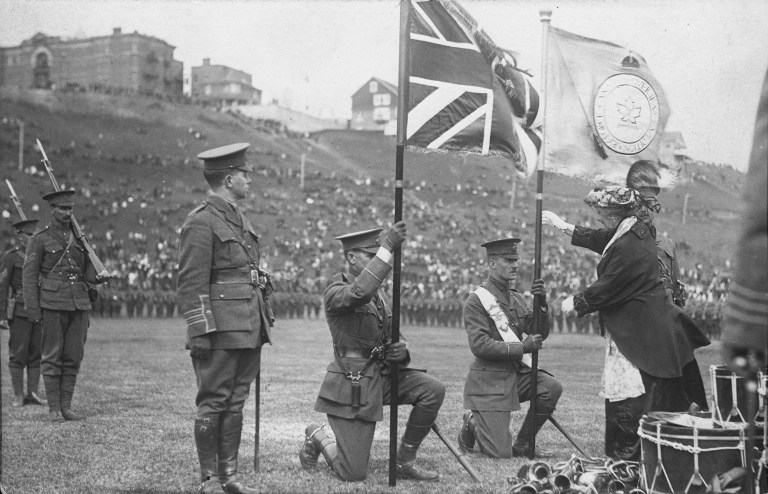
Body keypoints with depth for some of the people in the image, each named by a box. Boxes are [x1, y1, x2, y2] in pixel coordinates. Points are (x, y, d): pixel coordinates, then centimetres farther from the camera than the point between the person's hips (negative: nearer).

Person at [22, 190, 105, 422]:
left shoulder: (79, 238, 14)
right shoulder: (40, 239, 0)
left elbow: (88, 272, 18)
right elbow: (29, 274, -3)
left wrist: (98, 277, -6)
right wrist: (32, 309, -10)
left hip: (79, 302, 5)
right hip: (53, 303, -4)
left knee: (74, 356, 4)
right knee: (52, 356, -1)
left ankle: (66, 406, 12)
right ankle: (53, 408, 5)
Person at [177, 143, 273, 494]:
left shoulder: (239, 220, 17)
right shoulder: (201, 222, -10)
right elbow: (191, 284, -13)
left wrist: (261, 324, 19)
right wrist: (199, 333, -17)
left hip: (248, 331, 8)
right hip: (220, 333, -8)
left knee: (235, 403, 11)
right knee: (213, 403, -1)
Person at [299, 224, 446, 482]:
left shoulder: (378, 294, 13)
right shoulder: (335, 293, -12)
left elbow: (390, 337, 20)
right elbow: (360, 292, -37)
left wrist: (401, 349, -5)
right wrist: (388, 246, -37)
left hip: (383, 373, 7)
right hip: (352, 384, -7)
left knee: (434, 390, -16)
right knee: (354, 474, -7)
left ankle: (405, 461, 1)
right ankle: (318, 437, 25)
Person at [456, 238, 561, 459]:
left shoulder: (517, 298, 10)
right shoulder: (476, 301, -11)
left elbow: (540, 334, 6)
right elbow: (480, 346, -20)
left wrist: (542, 304, -10)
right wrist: (522, 347, -23)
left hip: (518, 373, 7)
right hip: (489, 379, -6)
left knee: (552, 387, -24)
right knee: (500, 454, -12)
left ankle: (522, 444, -2)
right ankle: (472, 423, 22)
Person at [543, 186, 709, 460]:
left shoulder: (627, 248, -24)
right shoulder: (637, 230, 5)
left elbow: (606, 289, -17)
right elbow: (599, 239, 23)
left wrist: (575, 302, -1)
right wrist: (564, 226, 26)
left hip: (636, 332, -10)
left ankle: (627, 453, 7)